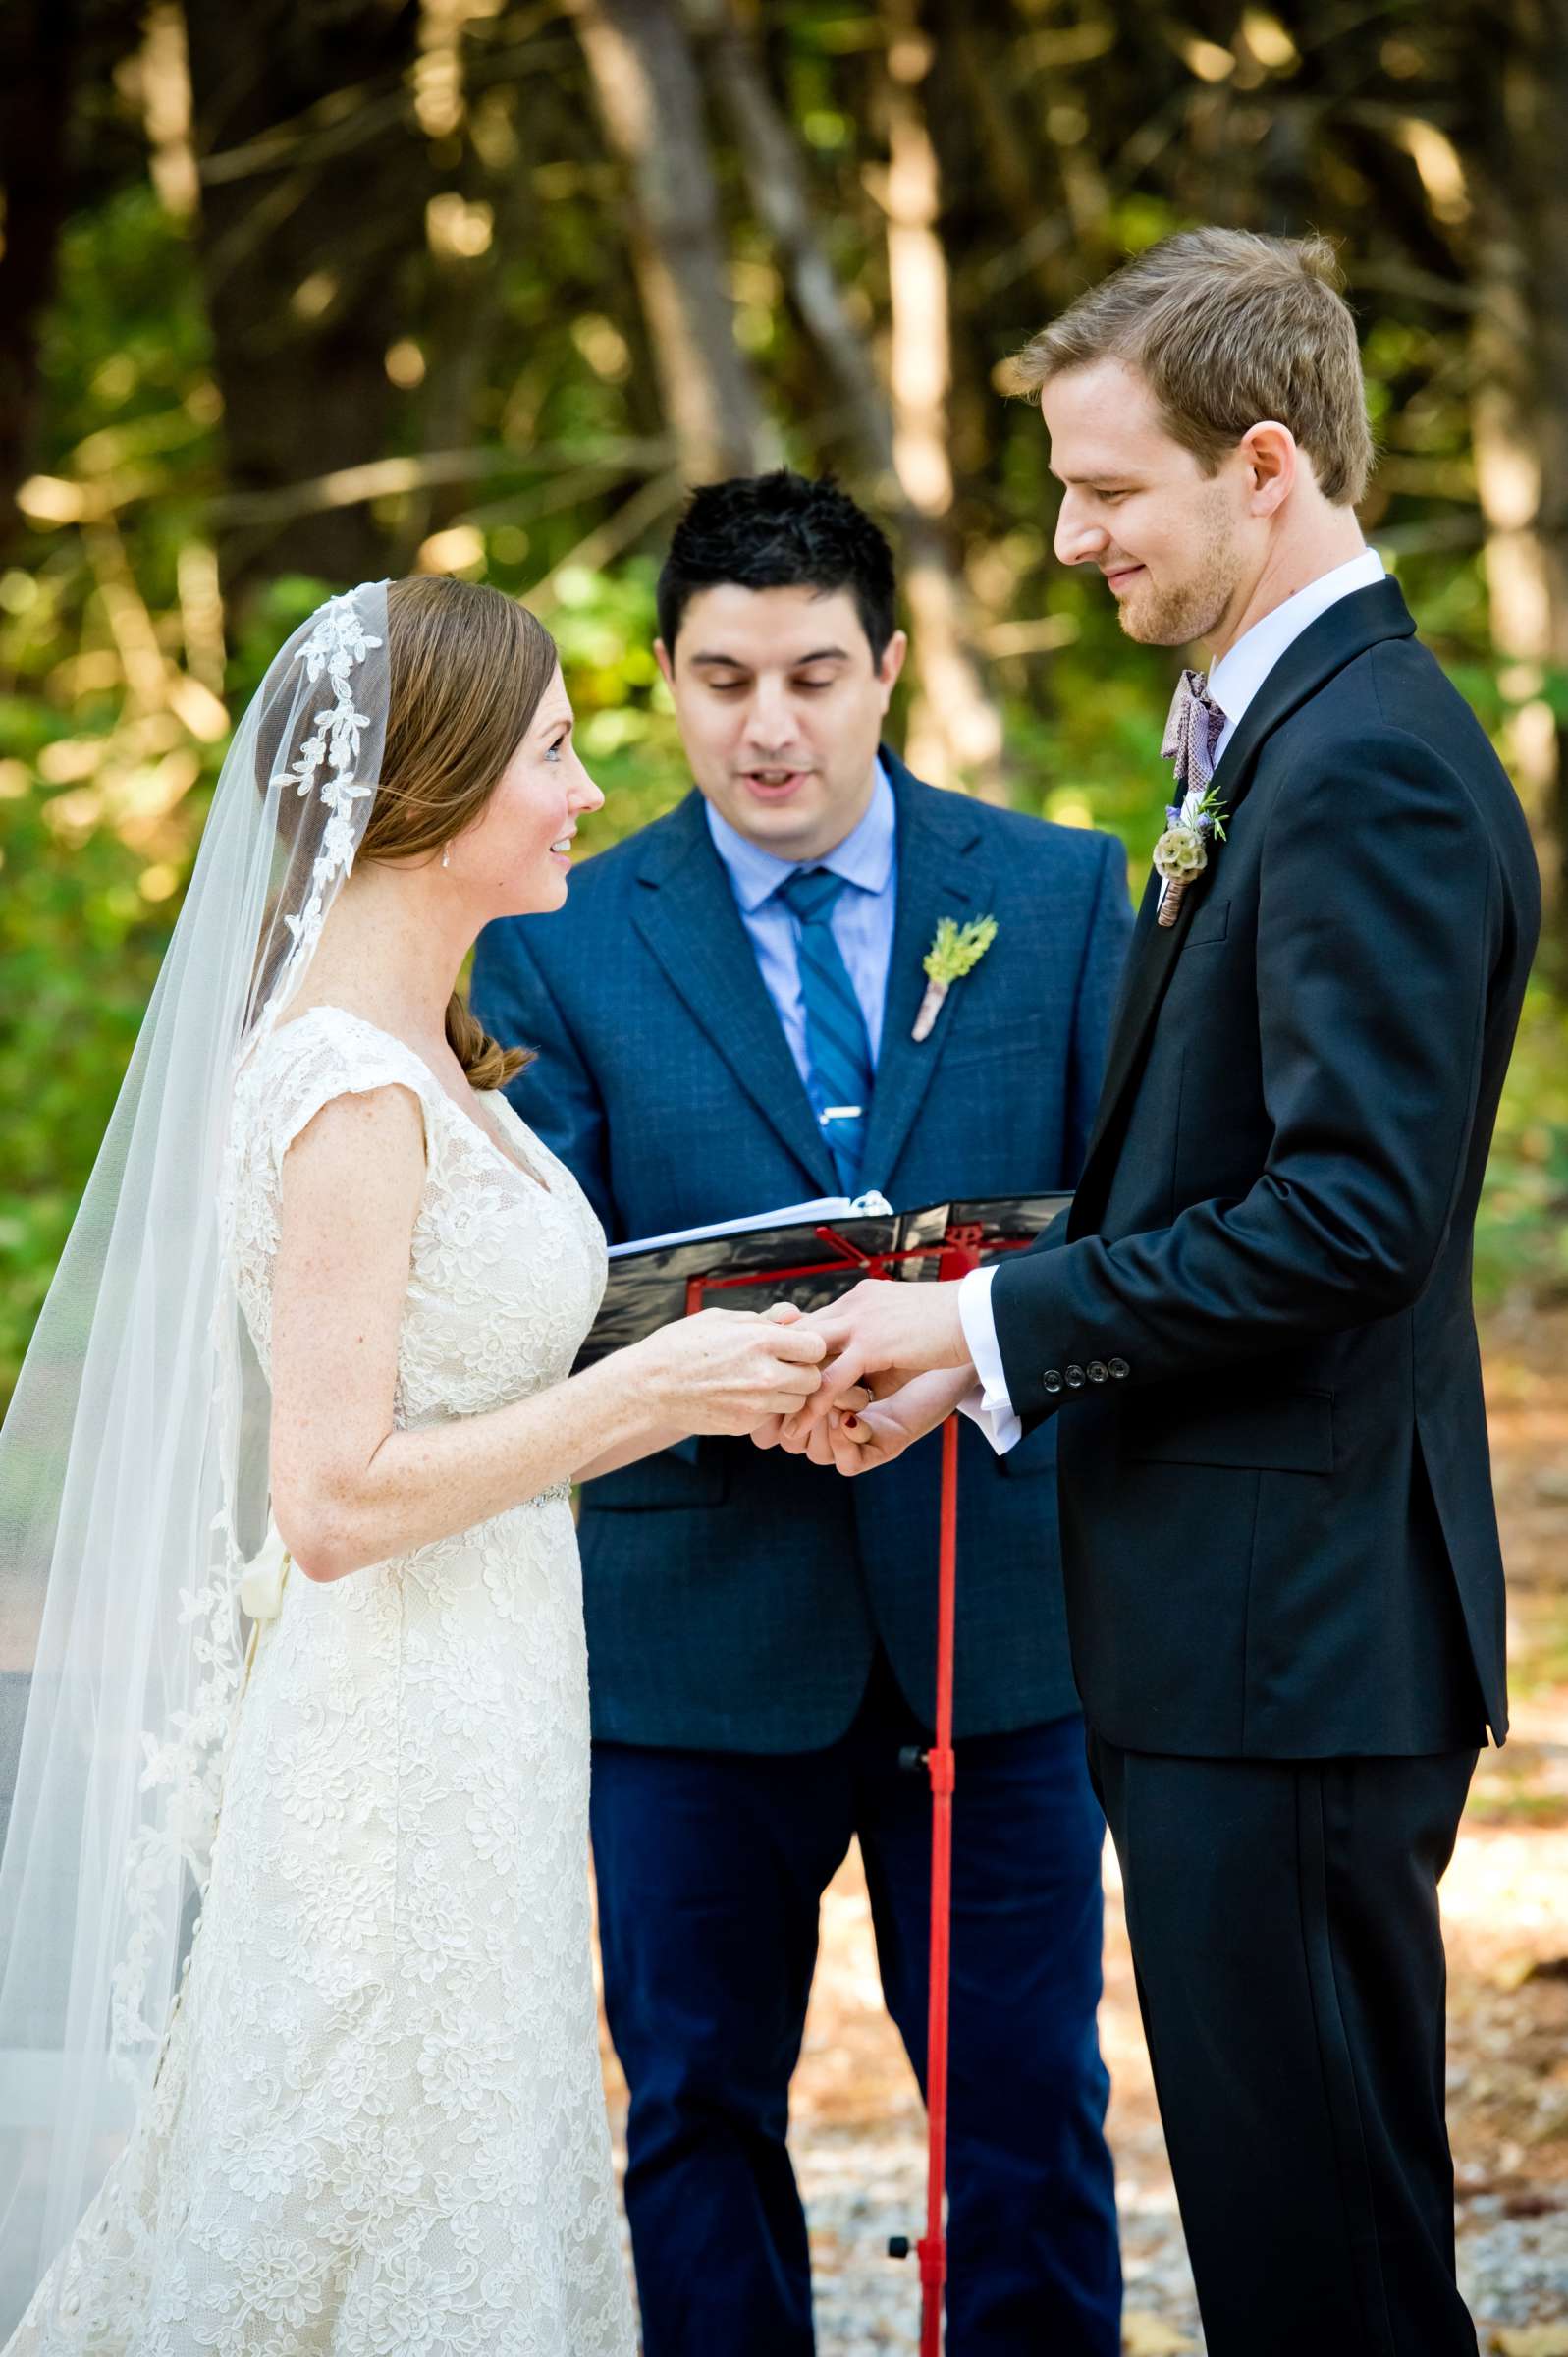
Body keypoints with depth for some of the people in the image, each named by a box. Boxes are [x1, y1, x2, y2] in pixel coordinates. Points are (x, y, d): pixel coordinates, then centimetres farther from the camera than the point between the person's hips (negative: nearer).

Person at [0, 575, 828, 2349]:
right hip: (405, 1757, -10)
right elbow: (334, 1502, -22)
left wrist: (710, 1380, 7)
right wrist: (652, 1388, -17)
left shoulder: (421, 1060, 12)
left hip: (475, 1746, 10)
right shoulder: (349, 1093, -18)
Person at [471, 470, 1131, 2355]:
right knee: (698, 2118, 8)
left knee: (1026, 2111, 7)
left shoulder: (1060, 895, 5)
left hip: (997, 1603, 1)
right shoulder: (558, 948, 1)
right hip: (703, 1615, 0)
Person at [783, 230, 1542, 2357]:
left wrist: (996, 1323, -16)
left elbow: (1351, 1209, -24)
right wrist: (995, 1341, 7)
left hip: (1296, 1626, -11)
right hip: (1249, 1621, 11)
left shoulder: (1371, 767, -17)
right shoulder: (1274, 736, 16)